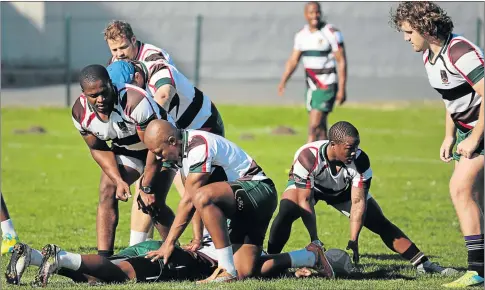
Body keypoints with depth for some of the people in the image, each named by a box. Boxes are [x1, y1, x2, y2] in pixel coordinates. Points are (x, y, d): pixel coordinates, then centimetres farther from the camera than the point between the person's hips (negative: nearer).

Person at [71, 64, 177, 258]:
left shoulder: (135, 102, -39)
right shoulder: (80, 112, -21)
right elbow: (98, 149, -6)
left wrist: (147, 188, -27)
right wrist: (119, 181, -19)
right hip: (125, 149, 5)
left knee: (154, 203, -15)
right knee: (107, 193, -13)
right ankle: (103, 258, -13)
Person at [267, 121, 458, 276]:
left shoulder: (359, 160, -32)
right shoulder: (308, 157, -41)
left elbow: (358, 202, -28)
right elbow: (305, 200, -37)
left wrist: (353, 241, -35)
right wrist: (314, 240, -39)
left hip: (343, 190, 2)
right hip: (307, 185, -2)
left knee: (381, 224, -5)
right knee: (286, 212, -32)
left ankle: (423, 264, -1)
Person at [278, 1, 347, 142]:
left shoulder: (331, 33, -10)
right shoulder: (301, 35, 8)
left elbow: (341, 61, -10)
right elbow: (293, 60, 9)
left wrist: (341, 89, -15)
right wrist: (283, 82, -6)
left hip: (327, 86, -7)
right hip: (311, 86, 7)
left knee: (314, 126, -15)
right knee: (320, 127, 11)